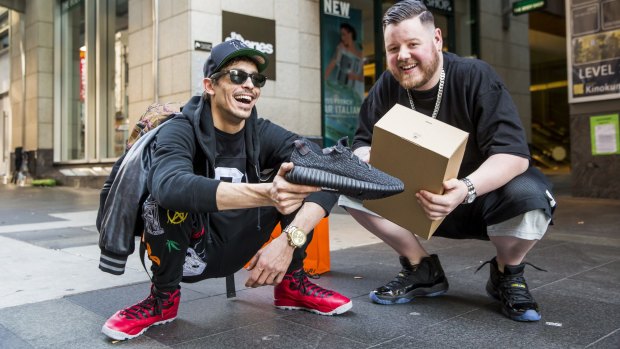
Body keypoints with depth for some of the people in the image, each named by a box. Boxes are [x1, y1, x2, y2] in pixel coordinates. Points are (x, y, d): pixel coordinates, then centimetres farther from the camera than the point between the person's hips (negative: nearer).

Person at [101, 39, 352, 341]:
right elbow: (170, 185, -43)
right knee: (169, 197, -34)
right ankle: (163, 297, -9)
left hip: (239, 246, 3)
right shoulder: (181, 131, -19)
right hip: (191, 250, -3)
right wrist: (264, 193, -56)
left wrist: (289, 240, -37)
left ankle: (292, 283, 1)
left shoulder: (264, 134, -9)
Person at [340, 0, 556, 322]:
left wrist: (467, 188, -46)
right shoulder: (387, 86, -7)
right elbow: (363, 142, -3)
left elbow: (514, 153, -27)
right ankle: (423, 270, 0)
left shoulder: (474, 76, -19)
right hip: (417, 202, 4)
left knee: (529, 196, -36)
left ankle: (507, 275, -1)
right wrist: (365, 160, -29)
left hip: (481, 197, -3)